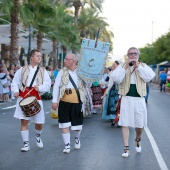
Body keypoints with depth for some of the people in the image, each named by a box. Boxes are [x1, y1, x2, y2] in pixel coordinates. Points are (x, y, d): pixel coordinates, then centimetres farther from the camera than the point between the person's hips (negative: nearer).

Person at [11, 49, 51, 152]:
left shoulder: (43, 71, 9)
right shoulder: (22, 70, 9)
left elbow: (48, 84, -1)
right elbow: (15, 82, 7)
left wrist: (40, 87, -21)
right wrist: (15, 91, -12)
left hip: (36, 99, 1)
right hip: (23, 98, 0)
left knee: (39, 122, 2)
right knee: (24, 121, -2)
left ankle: (38, 136, 35)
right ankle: (26, 144, 8)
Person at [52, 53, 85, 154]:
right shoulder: (62, 72, 4)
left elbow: (85, 86, 9)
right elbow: (56, 86, 2)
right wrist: (55, 101, -4)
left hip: (77, 102, 0)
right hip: (64, 102, 0)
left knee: (77, 124, 10)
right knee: (65, 124, 1)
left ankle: (77, 139, 40)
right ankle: (67, 145, 11)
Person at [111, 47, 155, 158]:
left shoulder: (143, 66, 9)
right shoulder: (122, 66, 6)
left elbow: (149, 77, -9)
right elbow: (116, 78, -9)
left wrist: (138, 66, -13)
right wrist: (125, 67, -15)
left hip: (139, 99, 1)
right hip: (126, 99, -1)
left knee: (140, 124, 6)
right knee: (125, 124, -2)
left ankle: (138, 140, 36)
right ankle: (126, 148, 7)